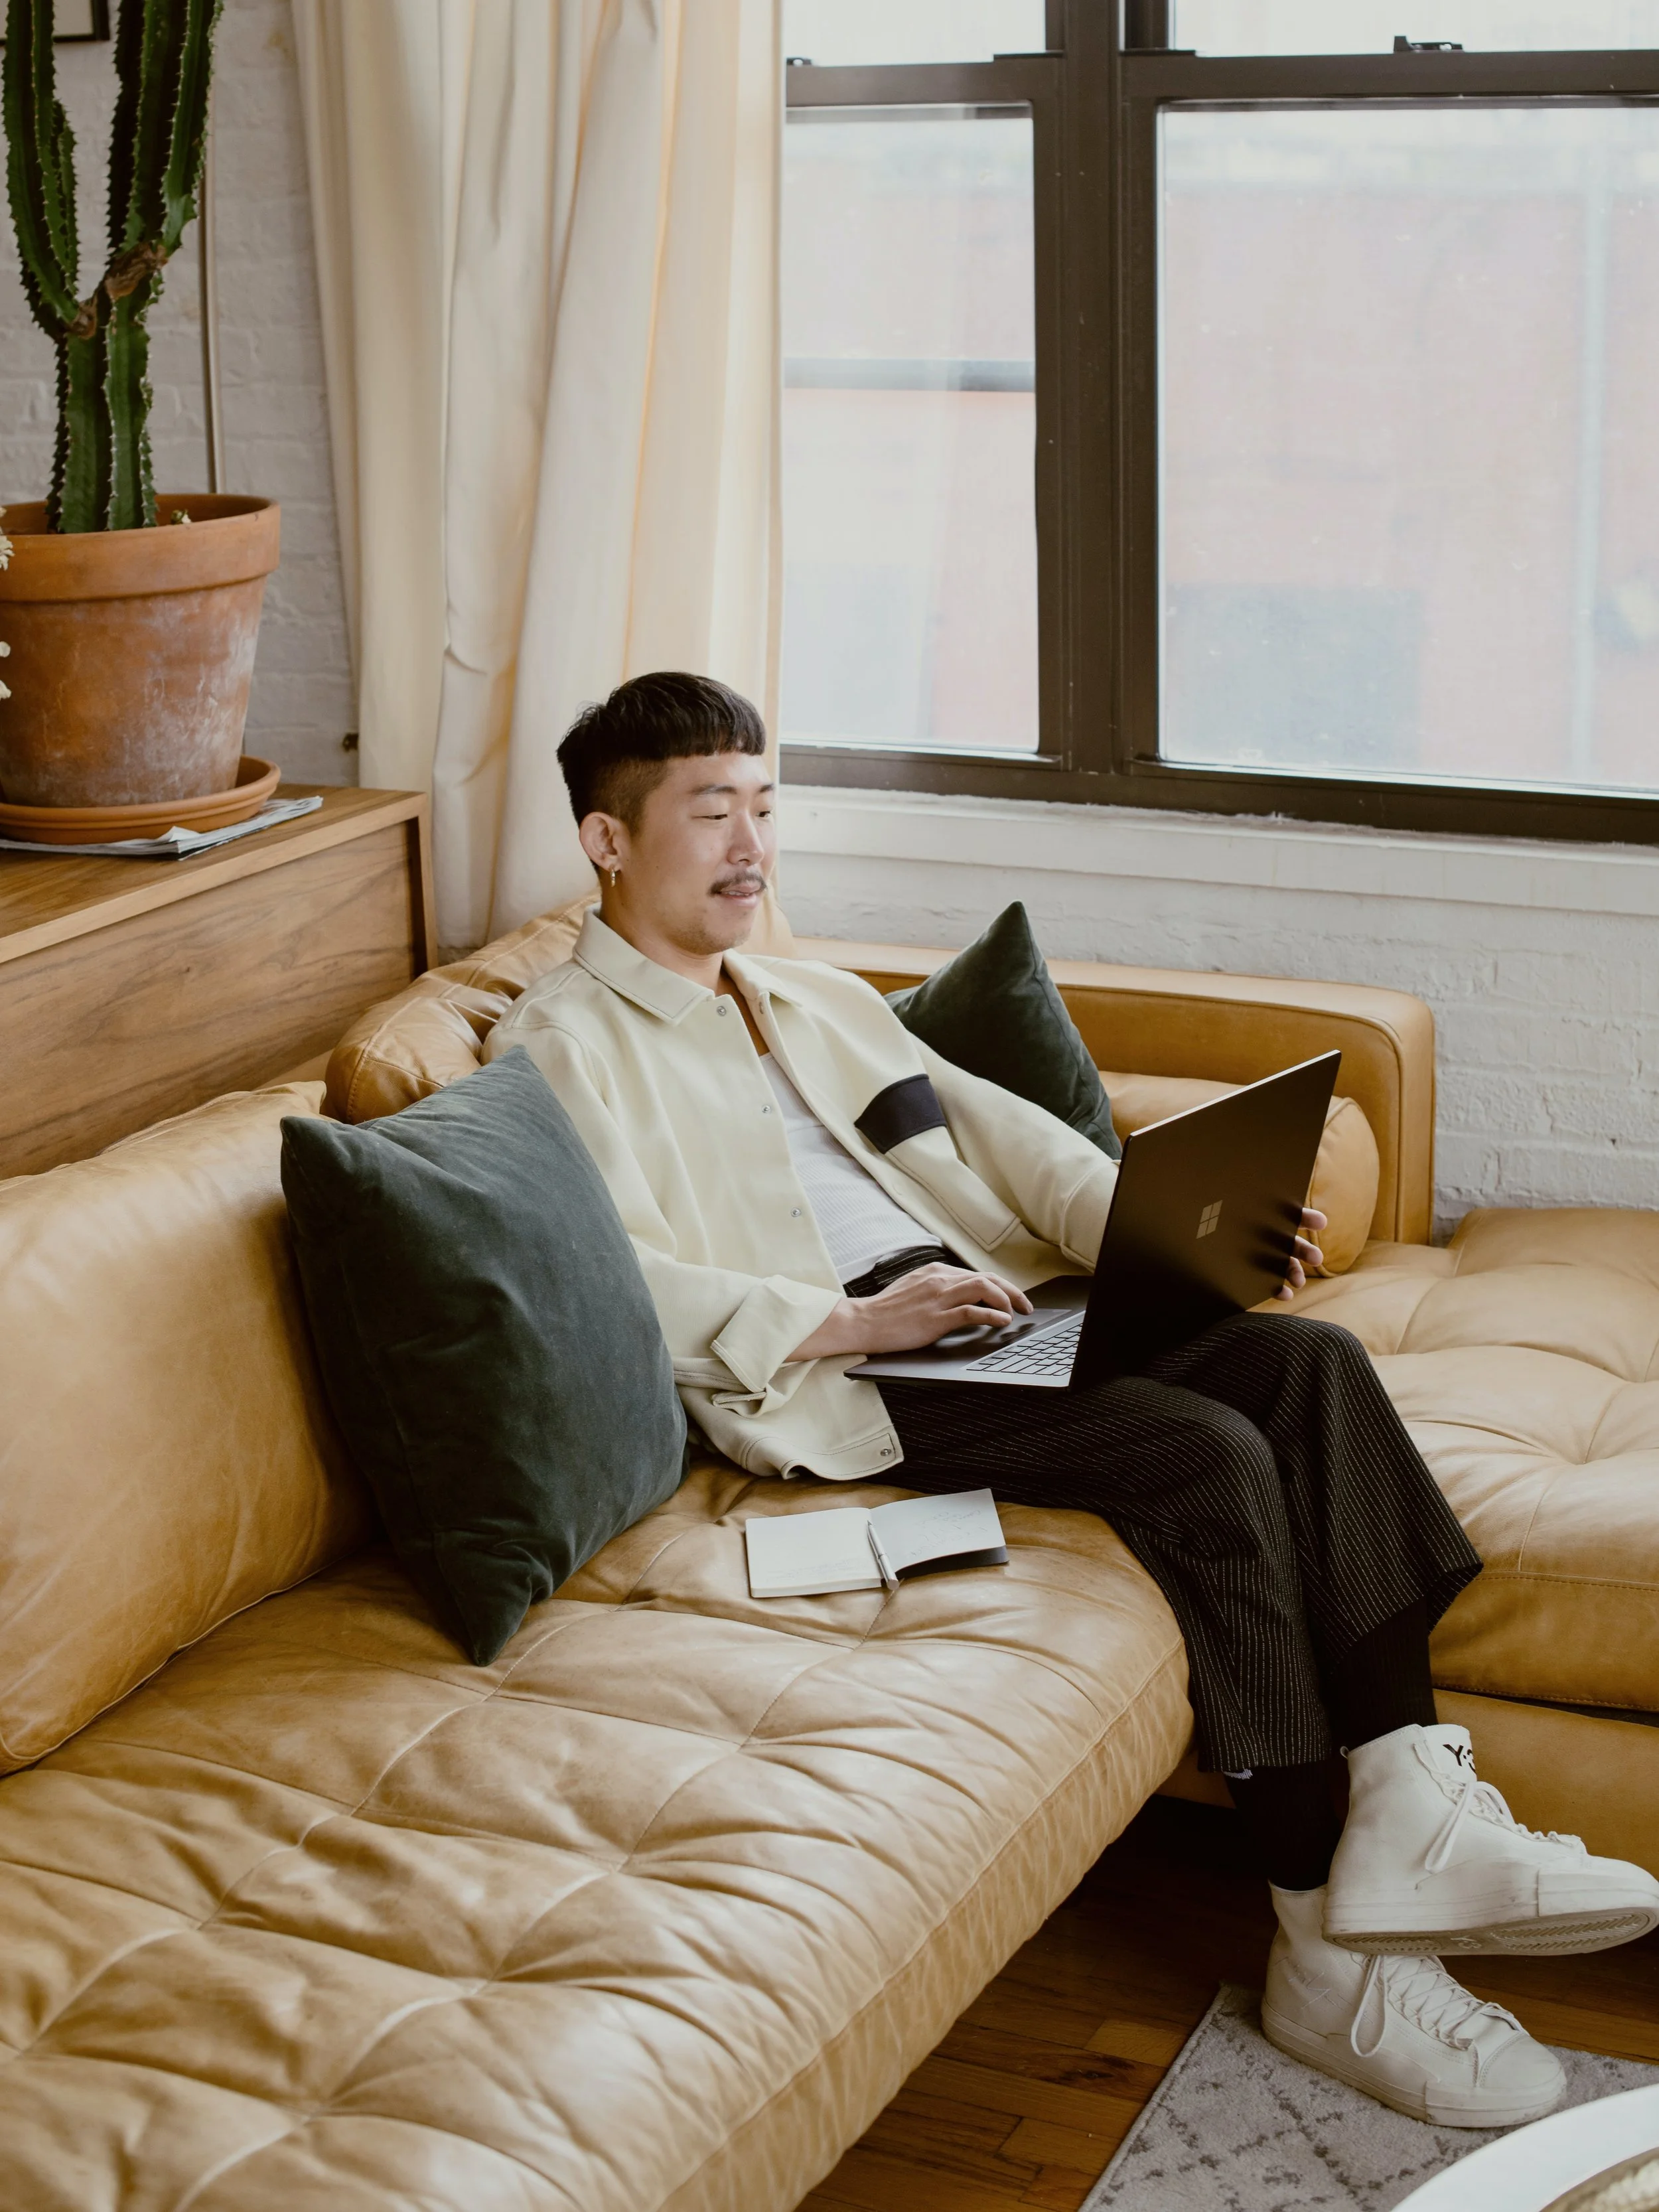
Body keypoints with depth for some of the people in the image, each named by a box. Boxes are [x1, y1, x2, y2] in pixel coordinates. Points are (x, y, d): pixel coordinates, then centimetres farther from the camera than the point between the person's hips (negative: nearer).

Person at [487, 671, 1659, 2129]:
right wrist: (848, 1323, -21)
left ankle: (1412, 1813, -21)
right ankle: (1330, 1955, -21)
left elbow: (1003, 1134, 19)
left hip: (991, 1312, 8)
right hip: (833, 1387, -8)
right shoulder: (561, 1048, 2)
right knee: (1208, 1452, -26)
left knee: (1307, 1357, -17)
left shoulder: (828, 1003, 28)